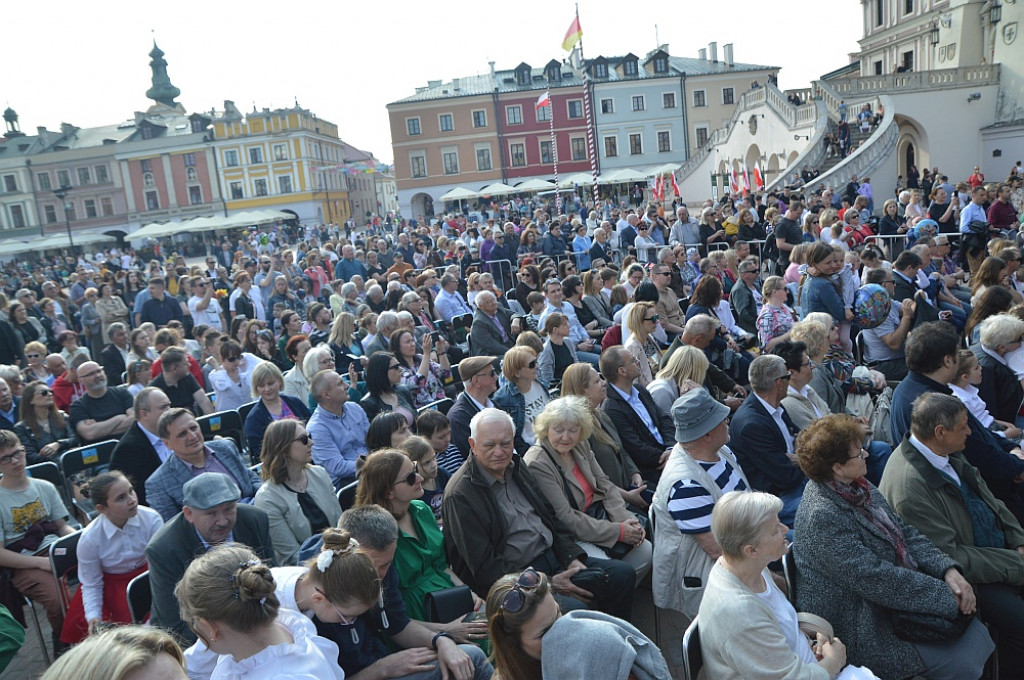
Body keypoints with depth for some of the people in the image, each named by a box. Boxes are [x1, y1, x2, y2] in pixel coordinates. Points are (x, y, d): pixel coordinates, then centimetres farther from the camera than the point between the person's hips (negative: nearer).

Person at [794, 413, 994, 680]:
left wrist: (948, 569, -12)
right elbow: (877, 579, -26)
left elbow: (906, 533, 4)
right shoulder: (822, 517, -28)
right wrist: (948, 597, -19)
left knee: (977, 634, 3)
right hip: (861, 630, -9)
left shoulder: (857, 487, 2)